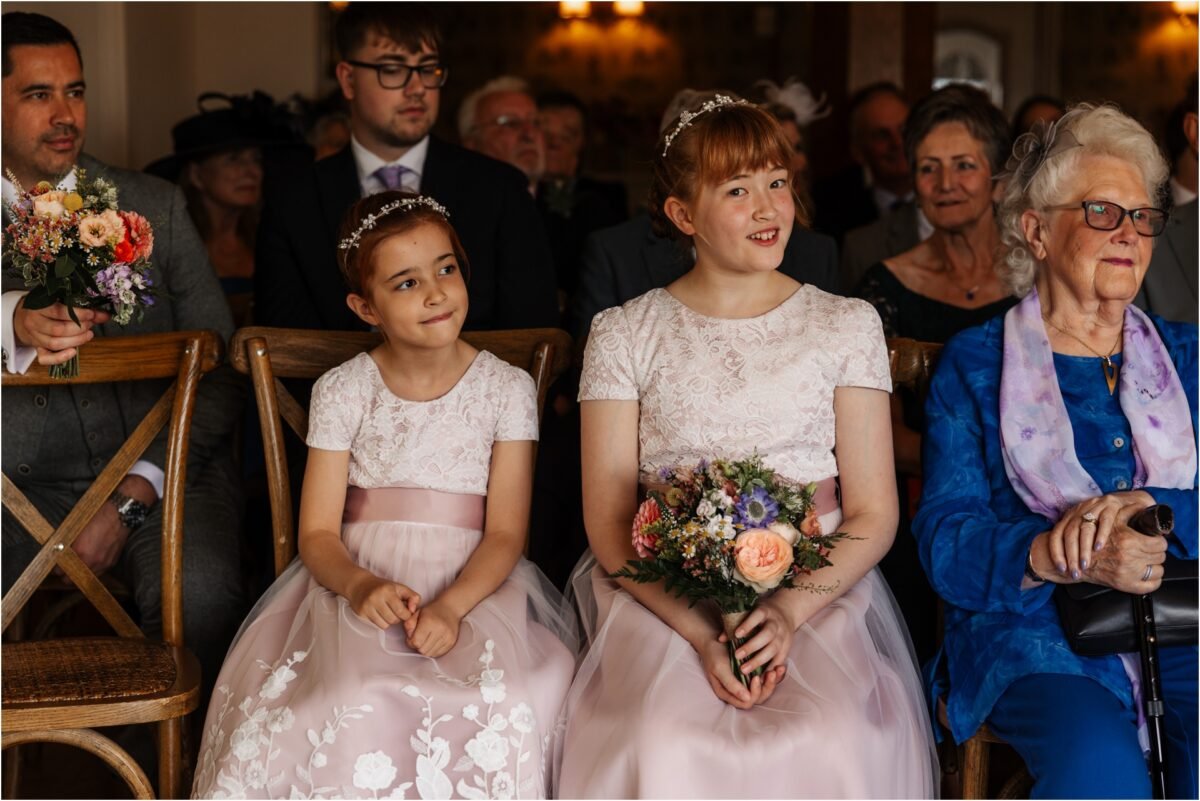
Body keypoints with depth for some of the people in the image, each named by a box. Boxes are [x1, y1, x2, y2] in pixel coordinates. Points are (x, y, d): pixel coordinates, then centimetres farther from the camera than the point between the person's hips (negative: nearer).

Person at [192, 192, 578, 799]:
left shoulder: (506, 390, 3)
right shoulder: (342, 392, 4)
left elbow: (506, 532, -2)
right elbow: (318, 532, 1)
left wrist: (451, 606, -21)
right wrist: (360, 585, -22)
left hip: (476, 588, 0)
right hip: (362, 582, 0)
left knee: (501, 711, -31)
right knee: (359, 708, -33)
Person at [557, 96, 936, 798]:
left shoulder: (847, 325, 10)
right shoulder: (624, 334, 8)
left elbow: (875, 516, 5)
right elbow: (609, 521, 2)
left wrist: (789, 611, -14)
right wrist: (700, 632, -15)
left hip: (816, 595, 1)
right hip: (662, 600, 0)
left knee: (825, 743, -30)